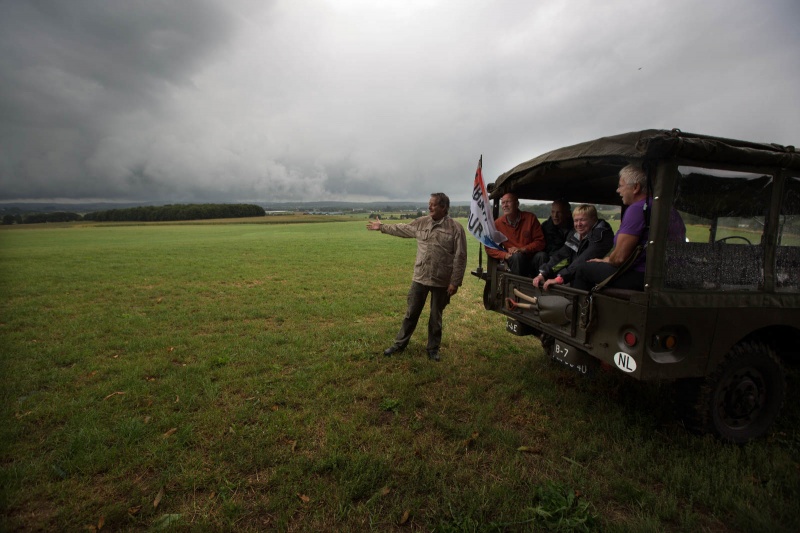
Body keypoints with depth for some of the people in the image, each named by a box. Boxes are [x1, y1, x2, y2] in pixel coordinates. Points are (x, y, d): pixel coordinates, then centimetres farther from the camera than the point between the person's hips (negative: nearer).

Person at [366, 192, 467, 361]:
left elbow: (460, 258, -12)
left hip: (442, 281, -3)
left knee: (436, 317, 12)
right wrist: (382, 227, 22)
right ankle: (400, 343, 29)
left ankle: (433, 348, 30)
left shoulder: (455, 228, -11)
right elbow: (402, 229, 18)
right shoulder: (421, 223, 2)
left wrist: (455, 282, -14)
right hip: (420, 278, 3)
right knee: (411, 313, 13)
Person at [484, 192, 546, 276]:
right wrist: (505, 255, -11)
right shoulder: (498, 224, 1)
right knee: (517, 256, -34)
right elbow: (489, 248, 5)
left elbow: (540, 242, 1)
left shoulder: (530, 218, 1)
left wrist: (523, 249, -14)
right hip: (513, 260, -1)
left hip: (532, 259, 1)